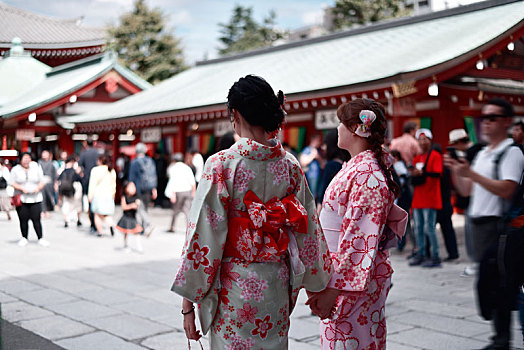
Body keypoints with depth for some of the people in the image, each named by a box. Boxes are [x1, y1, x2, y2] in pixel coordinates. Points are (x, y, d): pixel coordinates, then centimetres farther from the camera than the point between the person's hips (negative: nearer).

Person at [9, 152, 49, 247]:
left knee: (36, 219, -6)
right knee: (23, 220, -1)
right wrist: (22, 188, -12)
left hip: (35, 199, 0)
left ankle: (41, 239, -4)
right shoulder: (15, 169, 6)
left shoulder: (36, 168, 9)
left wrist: (38, 188, -10)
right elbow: (12, 183, 2)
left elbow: (42, 181, 10)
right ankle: (24, 238, 13)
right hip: (21, 199, 0)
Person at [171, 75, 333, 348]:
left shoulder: (221, 164, -14)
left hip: (234, 286, -4)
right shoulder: (290, 165, 0)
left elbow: (203, 236, -14)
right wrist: (318, 287, 19)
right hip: (277, 286, 4)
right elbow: (308, 231, 6)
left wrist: (188, 302, -7)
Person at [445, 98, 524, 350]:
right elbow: (466, 190, 20)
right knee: (492, 284, 12)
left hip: (496, 223, -8)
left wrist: (471, 173, -22)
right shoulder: (482, 154, 19)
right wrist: (456, 171, 4)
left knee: (491, 283, -8)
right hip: (479, 223, 8)